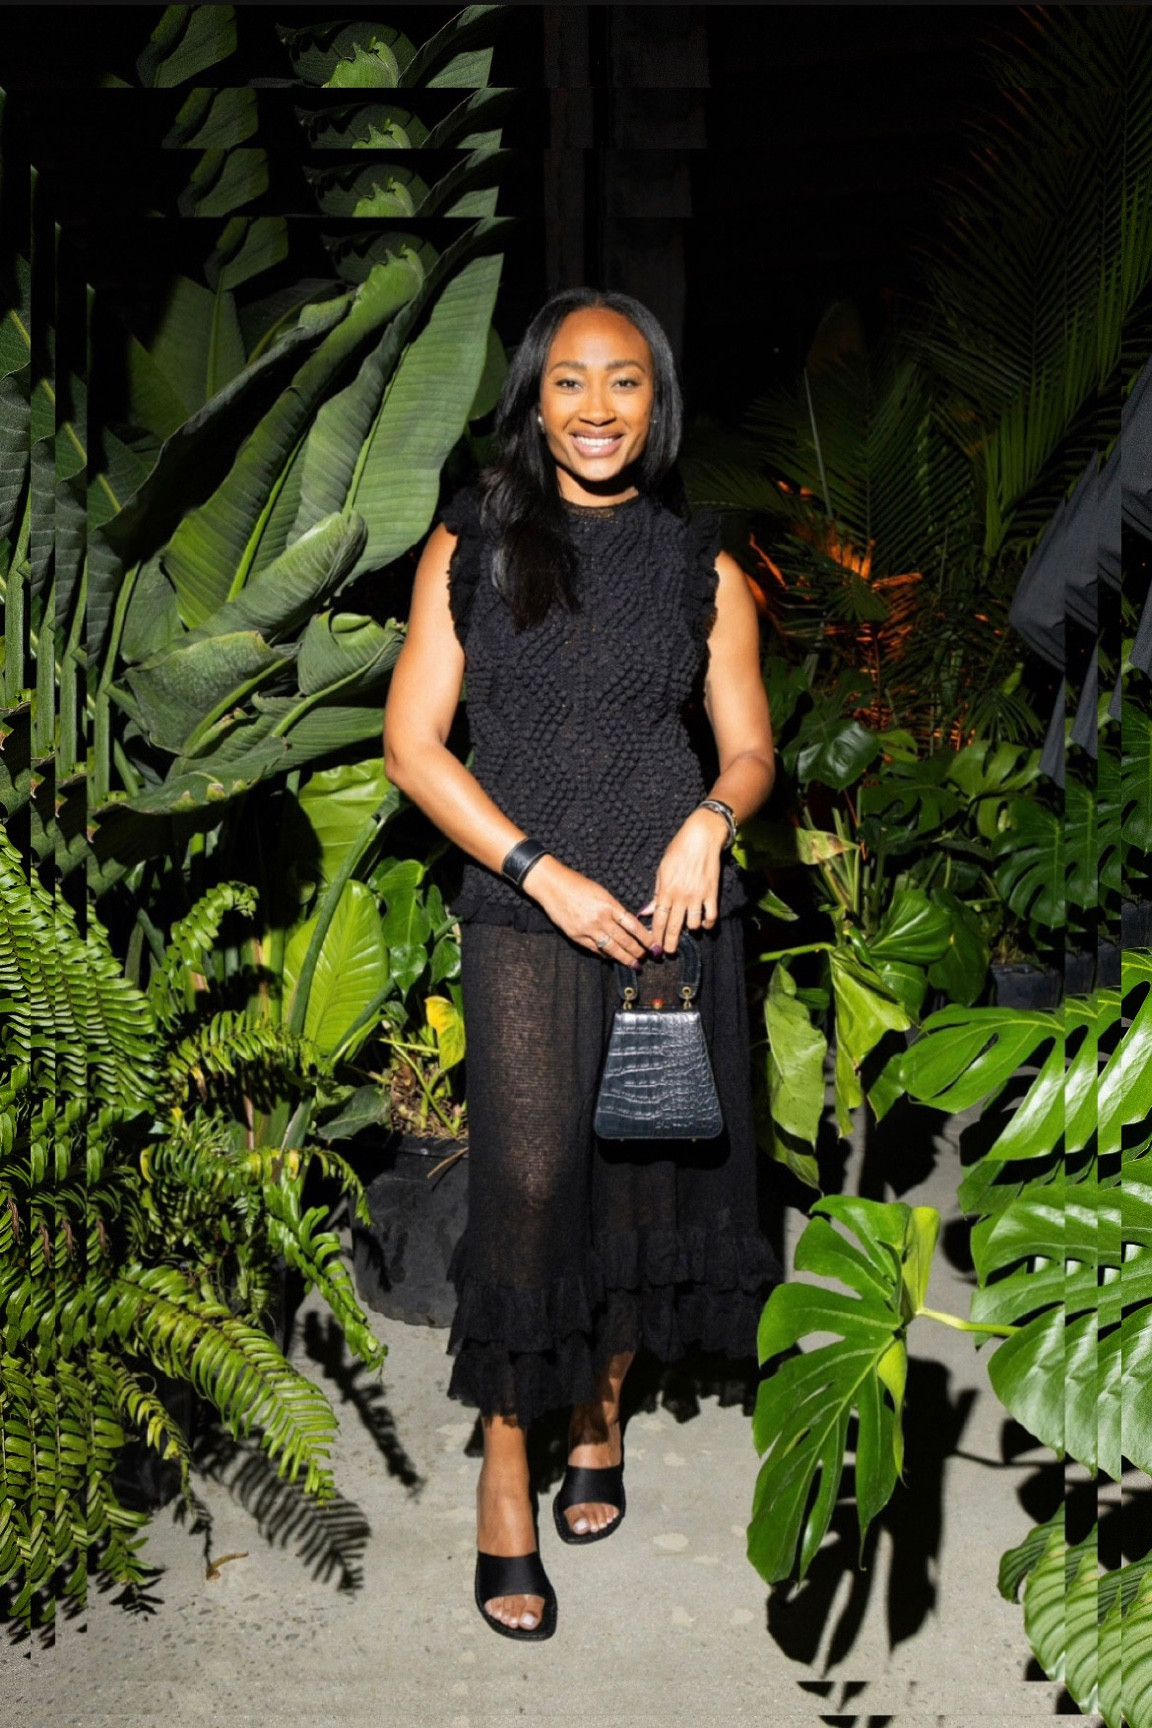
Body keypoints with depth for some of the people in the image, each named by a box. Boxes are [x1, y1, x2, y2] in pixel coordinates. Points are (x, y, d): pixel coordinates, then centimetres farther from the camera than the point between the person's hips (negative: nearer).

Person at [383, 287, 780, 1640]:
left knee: (649, 1168, 8)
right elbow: (413, 742, -1)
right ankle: (506, 1471, 10)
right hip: (525, 916, -2)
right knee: (528, 1182, -7)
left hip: (673, 908, 2)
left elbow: (750, 750, 10)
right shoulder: (471, 547, 3)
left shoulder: (702, 569, 7)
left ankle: (601, 1413, 32)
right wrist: (547, 872, -11)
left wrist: (707, 822, -13)